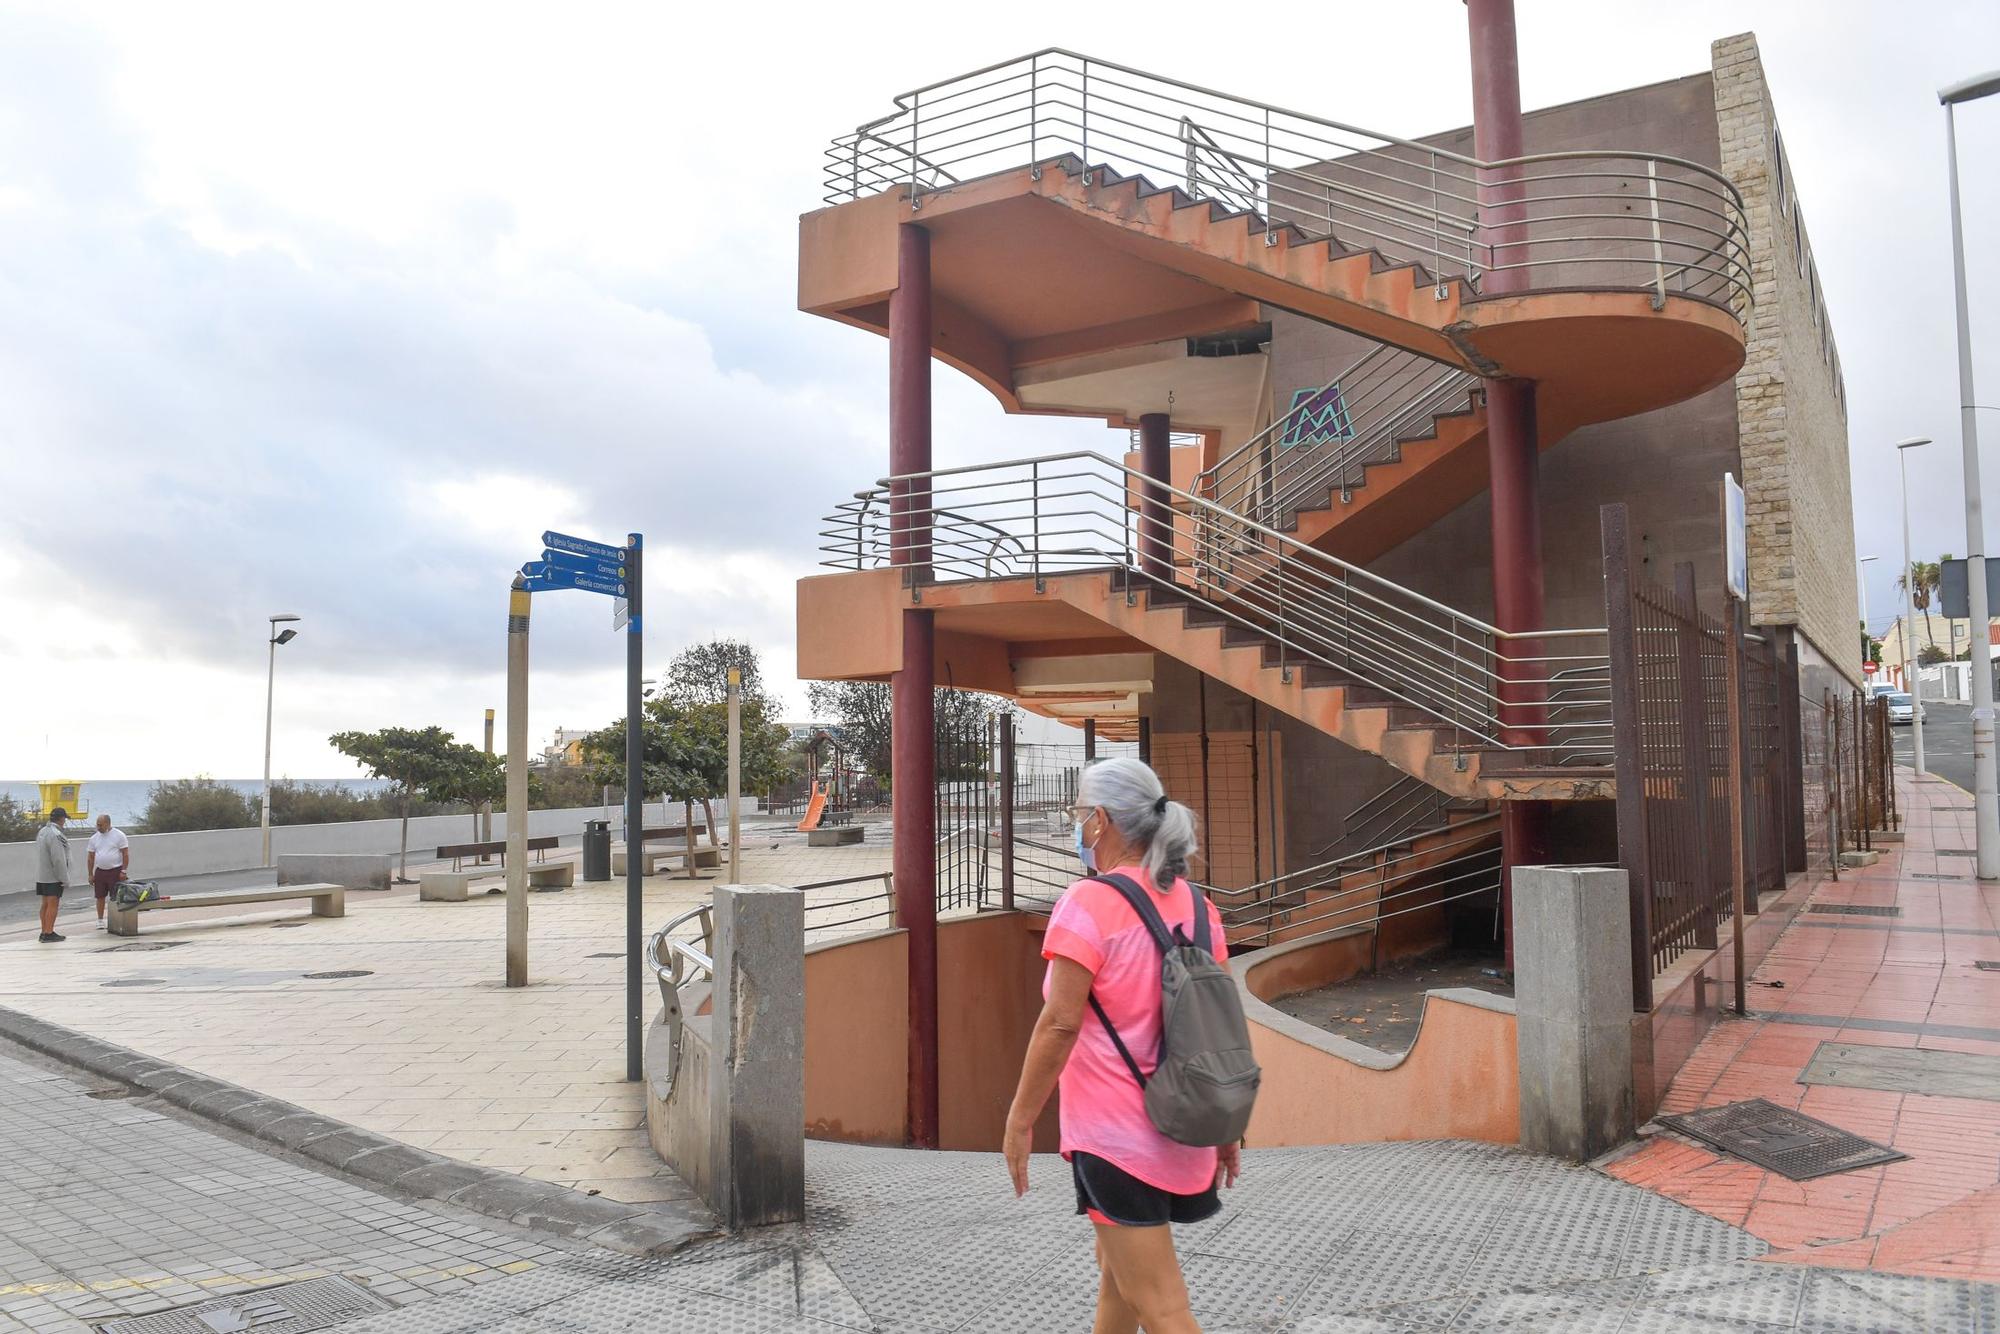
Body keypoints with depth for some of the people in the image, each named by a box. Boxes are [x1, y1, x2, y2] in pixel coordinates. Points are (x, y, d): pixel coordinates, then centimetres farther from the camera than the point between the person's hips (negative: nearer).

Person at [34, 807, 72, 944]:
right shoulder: (55, 835, -20)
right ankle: (48, 934, -4)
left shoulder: (42, 832, 12)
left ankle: (44, 932, 18)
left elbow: (40, 856, 19)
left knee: (45, 904, 13)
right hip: (53, 877, -10)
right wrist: (65, 879, -16)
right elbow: (58, 859, -22)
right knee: (53, 904, -5)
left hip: (41, 876, 10)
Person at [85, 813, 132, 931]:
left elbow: (125, 854, -7)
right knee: (100, 897, 7)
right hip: (100, 871, 4)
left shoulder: (119, 835, -5)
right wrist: (90, 874, 6)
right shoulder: (94, 838, 8)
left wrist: (124, 871, -12)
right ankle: (100, 920, 17)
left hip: (115, 871, -4)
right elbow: (90, 857, 12)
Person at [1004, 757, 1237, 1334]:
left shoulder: (1089, 903, -16)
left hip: (1115, 1133, -8)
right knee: (1116, 1264, 26)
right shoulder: (1197, 904, 5)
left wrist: (1020, 1119, -10)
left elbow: (1060, 1022, -19)